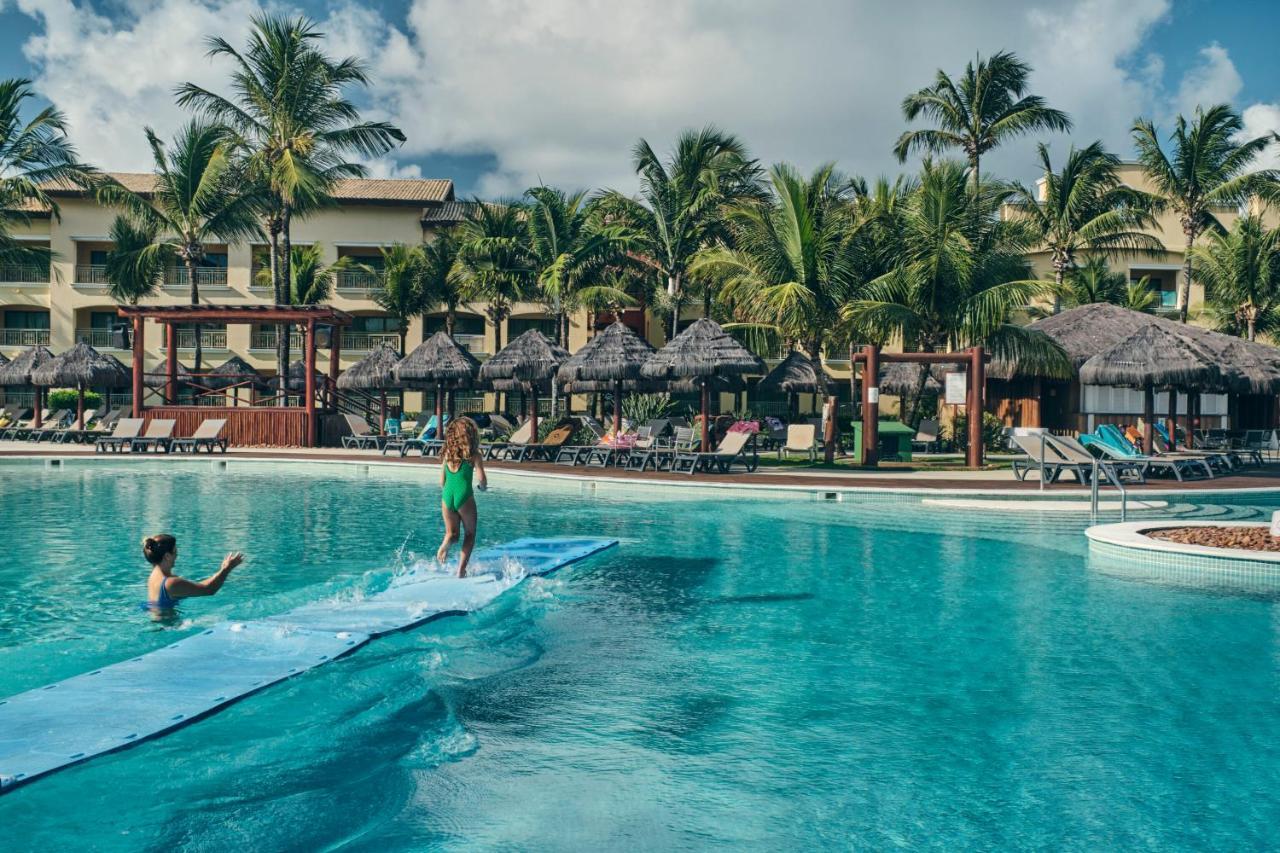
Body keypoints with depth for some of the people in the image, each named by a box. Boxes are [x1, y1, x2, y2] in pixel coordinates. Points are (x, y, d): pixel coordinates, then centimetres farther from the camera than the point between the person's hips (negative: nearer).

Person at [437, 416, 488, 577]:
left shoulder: (447, 454, 8)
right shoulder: (473, 455, -4)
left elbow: (442, 482, 13)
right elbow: (483, 481, -8)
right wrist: (482, 487, 14)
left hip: (447, 497, 3)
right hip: (464, 496, -3)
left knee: (452, 533, 17)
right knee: (469, 534, 16)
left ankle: (444, 545, -19)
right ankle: (461, 569, 5)